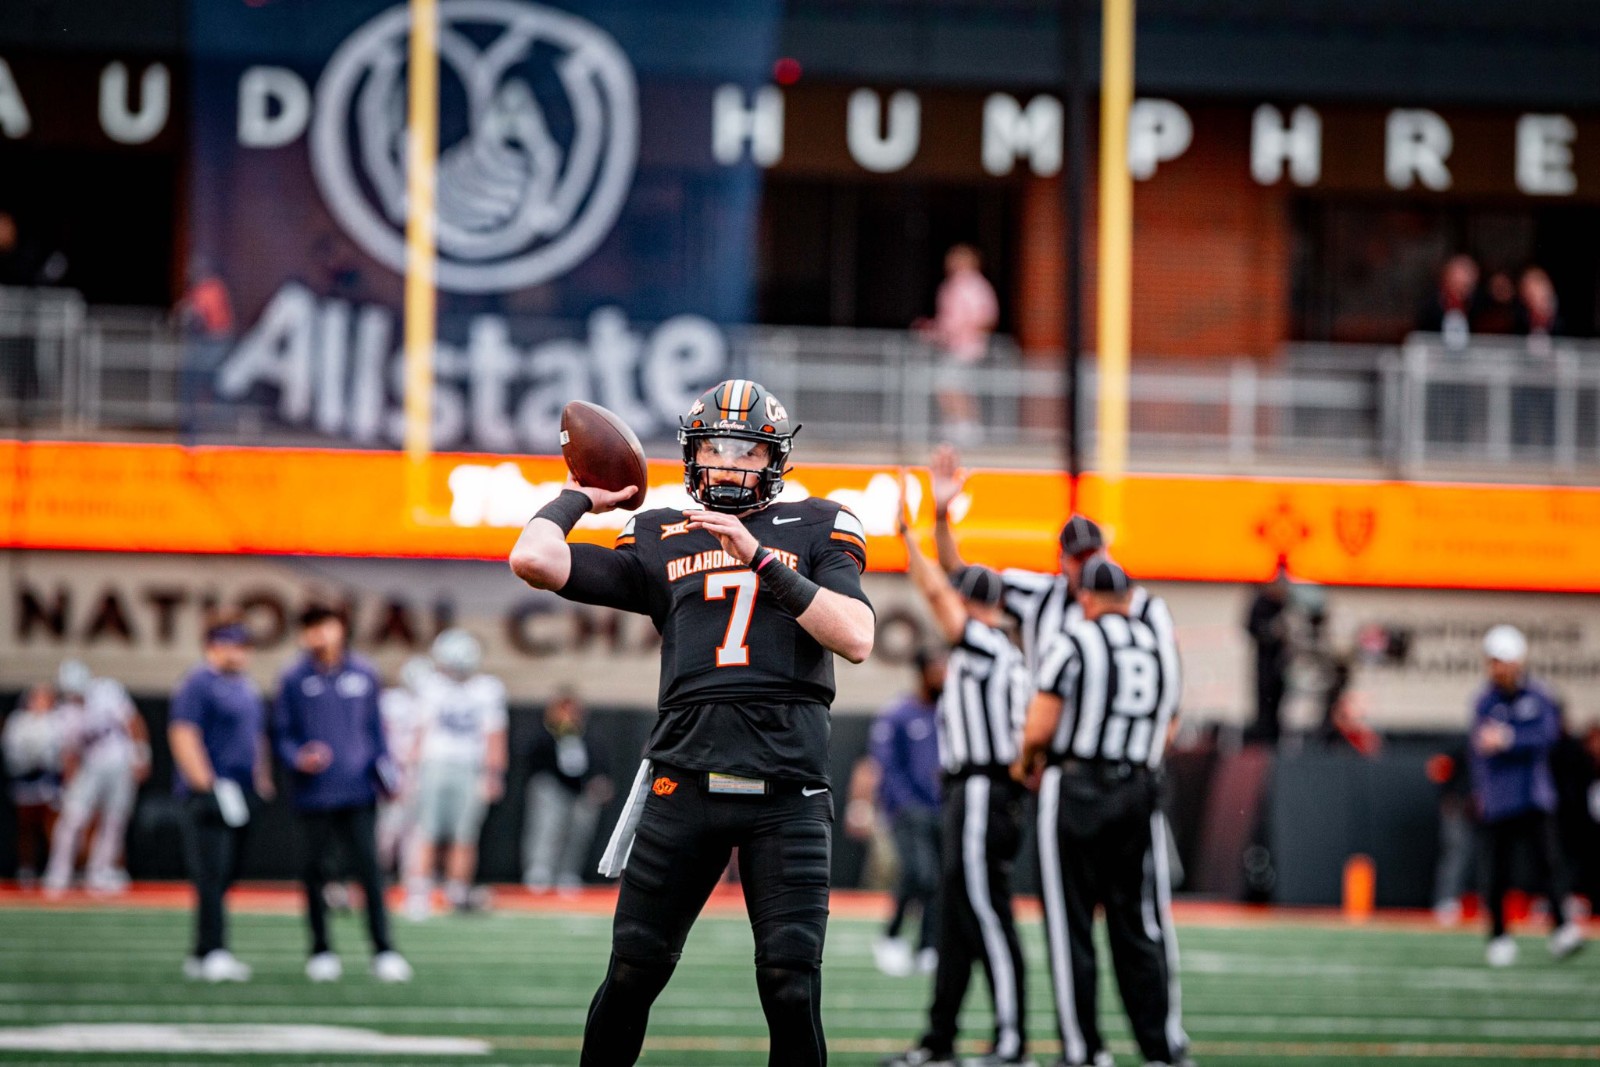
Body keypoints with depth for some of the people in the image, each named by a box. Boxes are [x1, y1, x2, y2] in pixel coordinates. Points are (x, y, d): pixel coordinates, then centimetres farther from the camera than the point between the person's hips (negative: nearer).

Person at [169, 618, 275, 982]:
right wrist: (206, 785, -21)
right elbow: (183, 735, -15)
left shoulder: (247, 688, 20)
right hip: (209, 794, -8)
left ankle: (200, 957, 11)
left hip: (241, 797, 8)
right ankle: (213, 952, -18)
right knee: (212, 874, -13)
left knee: (226, 876, 7)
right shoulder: (197, 684, -7)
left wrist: (263, 781, 18)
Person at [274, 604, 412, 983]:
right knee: (313, 871, 4)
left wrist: (385, 771, 7)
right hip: (313, 792, 0)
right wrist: (299, 758, -16)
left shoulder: (363, 674, 10)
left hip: (358, 791, 0)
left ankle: (383, 951, -6)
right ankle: (321, 950, 16)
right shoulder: (294, 679, 3)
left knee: (368, 867, -7)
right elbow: (282, 735, 4)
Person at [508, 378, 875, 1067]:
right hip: (685, 779, 1)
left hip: (787, 792, -1)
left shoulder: (815, 531, 13)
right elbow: (533, 559, 6)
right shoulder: (659, 542, 16)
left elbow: (856, 639, -3)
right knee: (633, 973, 2)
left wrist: (759, 559, -7)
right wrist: (579, 497, 20)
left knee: (791, 988, -6)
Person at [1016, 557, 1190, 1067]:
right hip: (1139, 791, 5)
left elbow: (1041, 726, -12)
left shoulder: (1074, 644, -8)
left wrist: (1027, 762, 8)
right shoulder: (1163, 649, 11)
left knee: (1071, 927, 2)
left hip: (1075, 794, -5)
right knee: (1140, 928, 9)